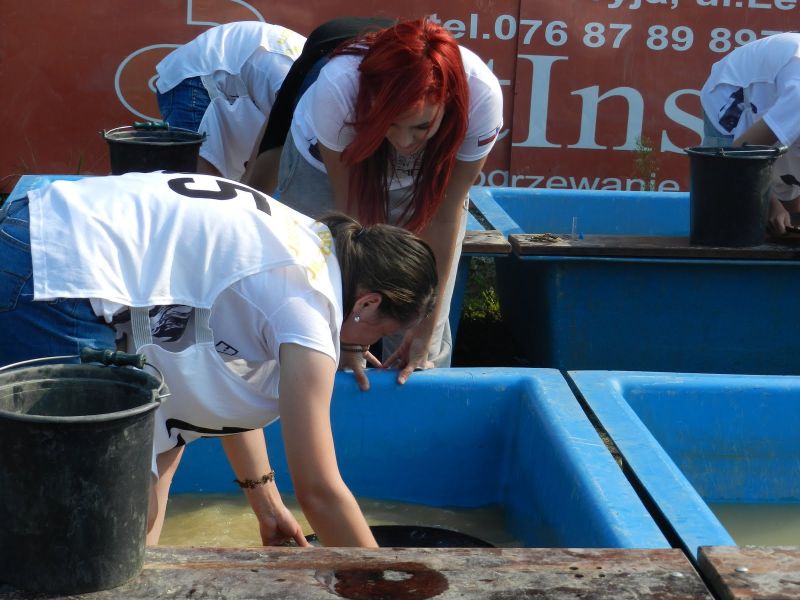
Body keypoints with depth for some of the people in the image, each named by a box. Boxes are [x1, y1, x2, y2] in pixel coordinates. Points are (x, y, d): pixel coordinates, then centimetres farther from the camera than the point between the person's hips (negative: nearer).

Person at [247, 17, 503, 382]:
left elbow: (443, 218, -24)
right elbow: (349, 218, -28)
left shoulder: (480, 97, -36)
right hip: (324, 166, 0)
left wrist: (426, 329, -20)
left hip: (424, 180, 1)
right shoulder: (337, 88, -39)